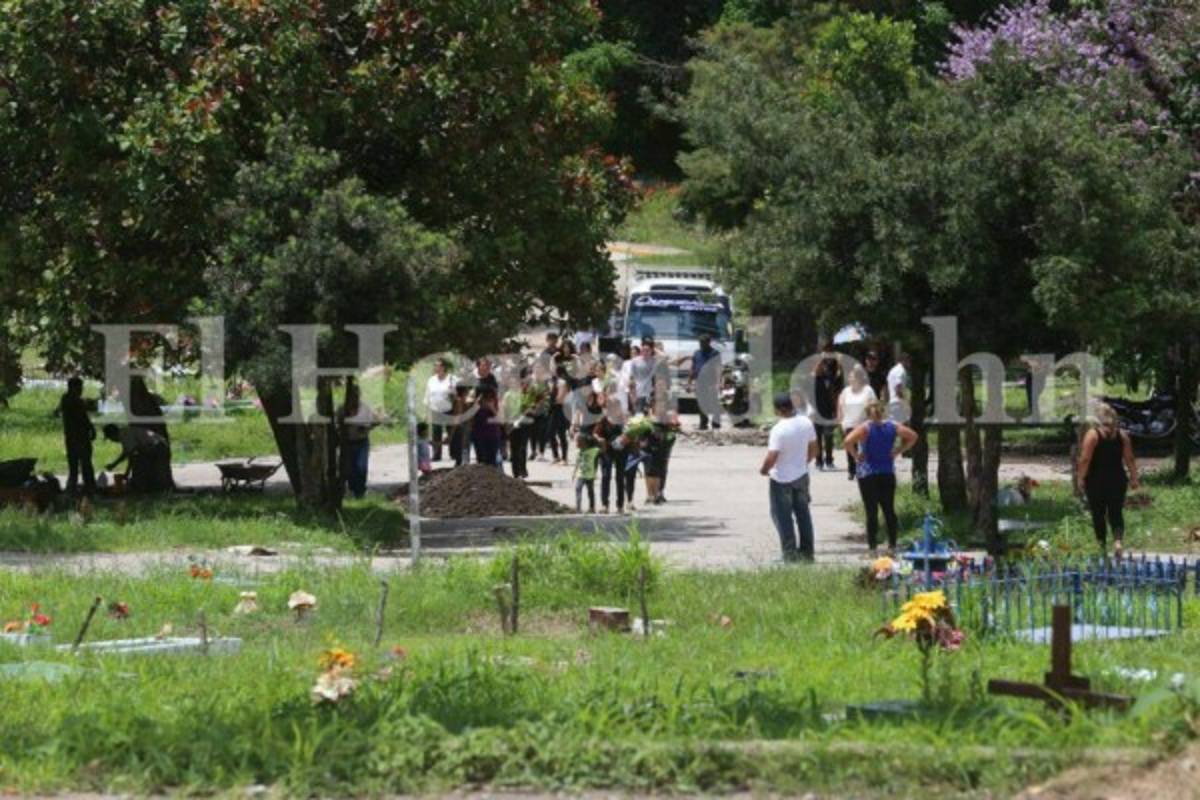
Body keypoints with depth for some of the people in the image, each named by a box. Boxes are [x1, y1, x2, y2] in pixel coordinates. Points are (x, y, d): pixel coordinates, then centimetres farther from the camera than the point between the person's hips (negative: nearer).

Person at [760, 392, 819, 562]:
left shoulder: (779, 430, -26)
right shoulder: (806, 423, -6)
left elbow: (771, 458, -26)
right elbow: (813, 449, 6)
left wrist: (763, 470, -6)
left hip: (782, 479, -6)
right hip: (801, 475, 6)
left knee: (782, 516, 6)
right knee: (803, 513, 17)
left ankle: (790, 553, 6)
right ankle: (806, 551, 22)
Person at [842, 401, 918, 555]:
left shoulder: (865, 428, -11)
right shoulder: (892, 426, 0)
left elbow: (848, 441, -25)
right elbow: (912, 436, 3)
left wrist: (855, 455, -11)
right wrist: (898, 451, 5)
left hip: (867, 474, -3)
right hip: (888, 473, 3)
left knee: (871, 512, 0)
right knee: (889, 510, 10)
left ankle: (873, 548, -1)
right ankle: (892, 546, 11)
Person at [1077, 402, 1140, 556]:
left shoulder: (1092, 435, -9)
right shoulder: (1122, 435, 2)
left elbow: (1085, 459, -13)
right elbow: (1130, 459, 2)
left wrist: (1081, 478, -5)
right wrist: (1133, 478, 9)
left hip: (1096, 480, -3)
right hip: (1117, 479, 3)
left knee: (1098, 515, 8)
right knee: (1116, 513, 7)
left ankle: (1102, 545, 12)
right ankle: (1118, 540, -15)